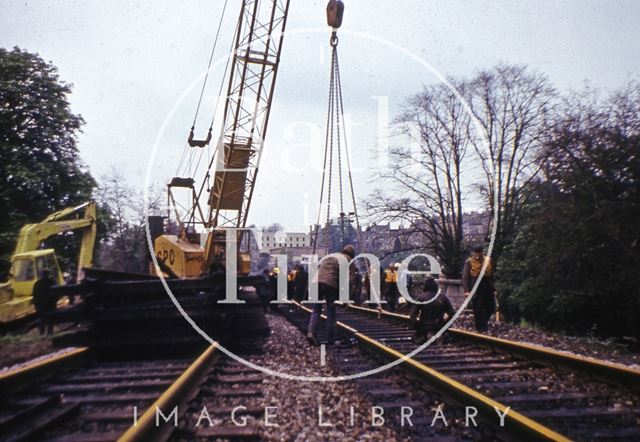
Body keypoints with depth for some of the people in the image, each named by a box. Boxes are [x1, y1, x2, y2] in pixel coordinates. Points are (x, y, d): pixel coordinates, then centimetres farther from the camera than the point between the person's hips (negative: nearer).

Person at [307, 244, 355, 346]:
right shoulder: (347, 260, 14)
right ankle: (330, 339, 10)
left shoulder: (330, 256, 31)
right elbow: (345, 278, 5)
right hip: (331, 283, -4)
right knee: (331, 312, 8)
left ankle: (311, 333, -8)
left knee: (316, 310, 10)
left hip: (317, 281, 4)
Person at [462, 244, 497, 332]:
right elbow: (465, 277, -8)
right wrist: (466, 291, -16)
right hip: (476, 289, -4)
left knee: (491, 307, 8)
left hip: (488, 288, 4)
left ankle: (484, 321, 32)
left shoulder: (488, 260, 5)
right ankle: (480, 327, 15)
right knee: (478, 309, 1)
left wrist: (493, 289, 11)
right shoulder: (469, 262, -5)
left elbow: (491, 276, 13)